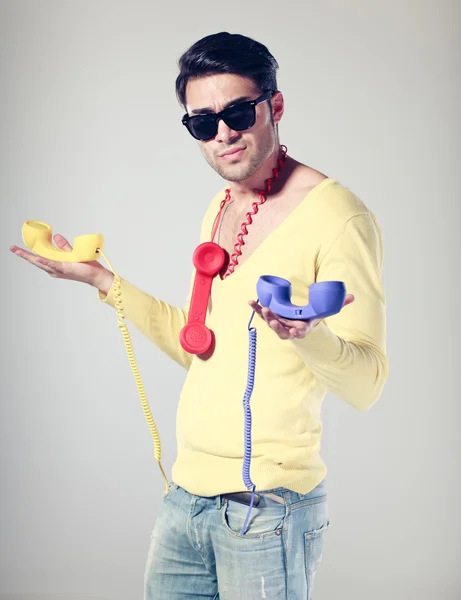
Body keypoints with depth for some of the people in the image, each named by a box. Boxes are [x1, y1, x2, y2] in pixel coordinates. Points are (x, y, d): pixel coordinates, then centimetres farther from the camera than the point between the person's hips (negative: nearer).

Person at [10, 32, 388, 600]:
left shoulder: (334, 213, -13)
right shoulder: (220, 209, 11)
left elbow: (365, 384, -16)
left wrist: (305, 333, -36)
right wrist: (100, 280, 17)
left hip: (266, 506, -7)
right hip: (186, 496, 7)